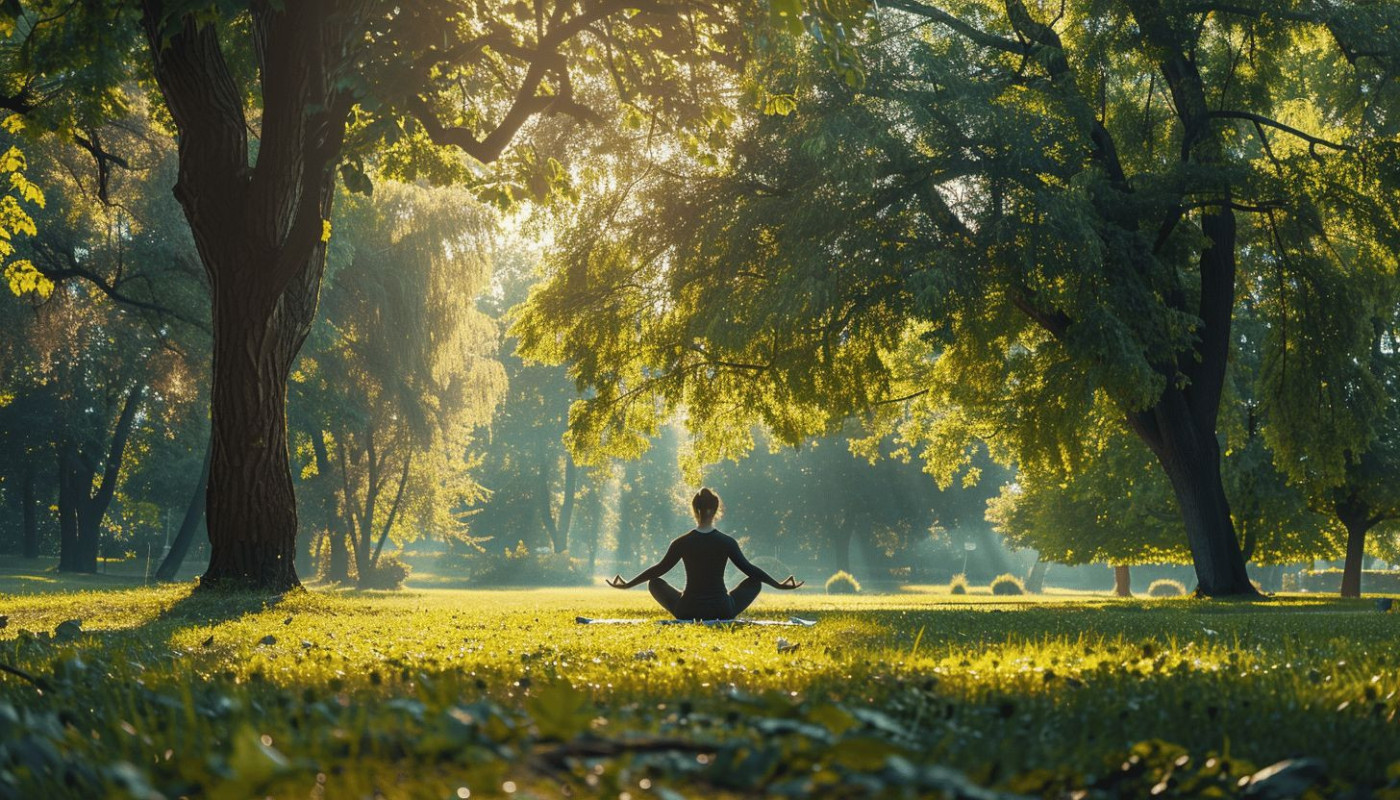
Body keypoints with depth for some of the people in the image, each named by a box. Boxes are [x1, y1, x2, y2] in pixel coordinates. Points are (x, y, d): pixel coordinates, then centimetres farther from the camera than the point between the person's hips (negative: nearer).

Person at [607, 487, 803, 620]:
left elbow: (659, 569, 3)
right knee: (755, 582, 24)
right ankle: (723, 620, 12)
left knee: (654, 583, 24)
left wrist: (628, 584, 17)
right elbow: (749, 569, 3)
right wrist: (778, 585, 17)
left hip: (688, 612, 0)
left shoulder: (682, 543, -5)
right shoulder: (727, 542, -5)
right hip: (722, 612, 0)